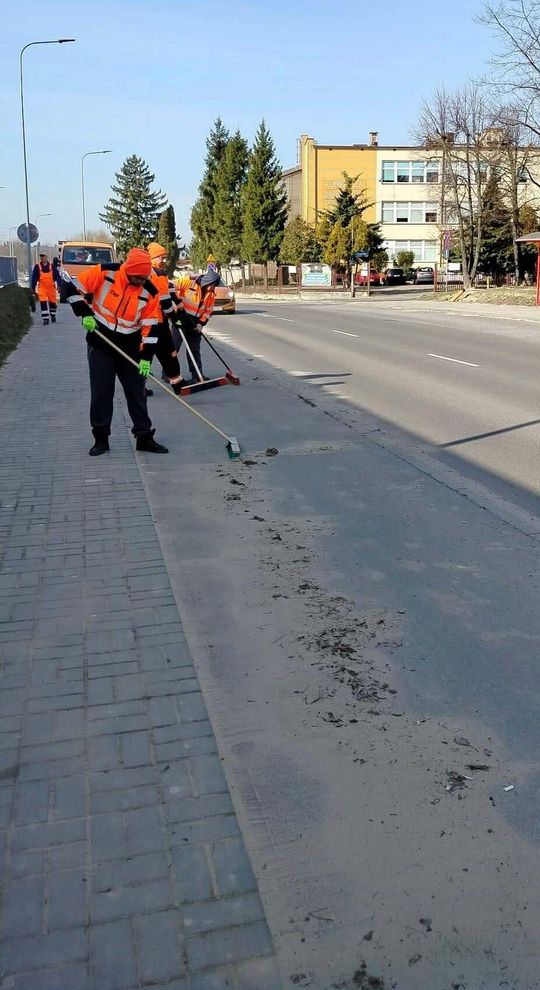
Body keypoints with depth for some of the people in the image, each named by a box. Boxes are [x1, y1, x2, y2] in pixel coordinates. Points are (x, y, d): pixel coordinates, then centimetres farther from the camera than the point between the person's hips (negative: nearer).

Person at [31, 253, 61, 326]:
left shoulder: (52, 266, 0)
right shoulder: (37, 267, 1)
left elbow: (57, 276, 0)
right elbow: (34, 278, 6)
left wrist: (58, 285, -15)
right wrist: (33, 289, 6)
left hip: (51, 287, 1)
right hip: (42, 288, -1)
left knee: (52, 303, 13)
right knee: (43, 303, -13)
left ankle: (53, 316, 37)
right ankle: (45, 319, -9)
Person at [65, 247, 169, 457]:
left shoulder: (149, 292, -10)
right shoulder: (104, 273, -14)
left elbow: (150, 327, -9)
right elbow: (74, 287, -7)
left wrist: (146, 358, -14)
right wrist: (85, 313, -15)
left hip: (130, 347, 1)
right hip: (100, 343, -1)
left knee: (136, 391, 5)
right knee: (101, 391, 2)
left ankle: (144, 437, 14)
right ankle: (101, 438, 12)